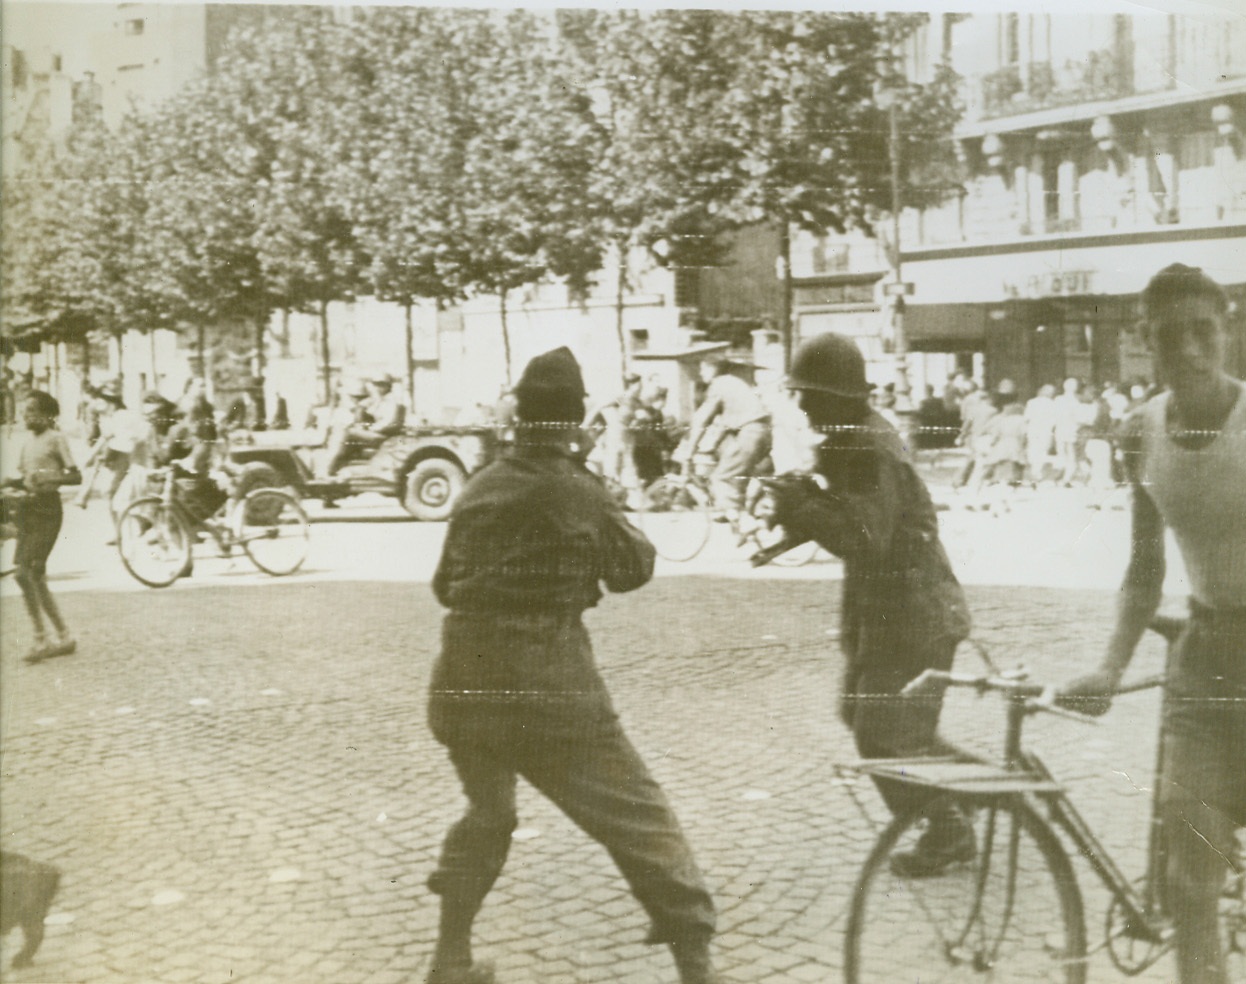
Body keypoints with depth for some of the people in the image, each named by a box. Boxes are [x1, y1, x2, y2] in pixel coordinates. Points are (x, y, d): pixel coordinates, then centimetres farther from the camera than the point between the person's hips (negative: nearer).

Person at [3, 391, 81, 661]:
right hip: (29, 508, 8)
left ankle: (41, 639, -7)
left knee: (25, 573, -15)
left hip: (47, 509, -8)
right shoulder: (28, 441, 15)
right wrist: (13, 482, 2)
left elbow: (76, 476, -13)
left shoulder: (56, 439, -6)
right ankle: (64, 637, 17)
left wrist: (47, 478, -27)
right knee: (36, 577, 8)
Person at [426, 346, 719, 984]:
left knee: (486, 818, 27)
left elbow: (445, 585, 19)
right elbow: (634, 567, 8)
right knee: (640, 823, 5)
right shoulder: (578, 492, -7)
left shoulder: (479, 489, 8)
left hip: (461, 688, 6)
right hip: (548, 693, -5)